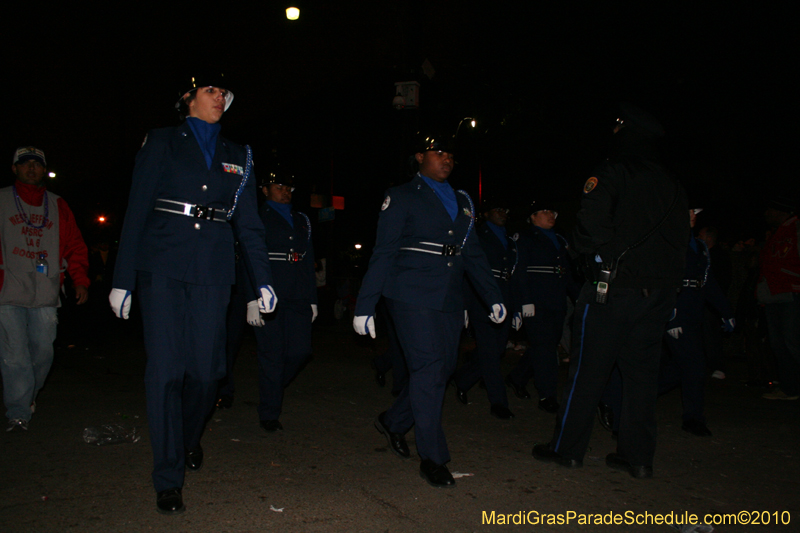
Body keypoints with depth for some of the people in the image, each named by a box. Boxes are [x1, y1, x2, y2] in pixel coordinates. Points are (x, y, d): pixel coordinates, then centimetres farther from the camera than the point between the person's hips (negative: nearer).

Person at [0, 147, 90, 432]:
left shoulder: (58, 206, 15)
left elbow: (75, 246, 14)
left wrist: (80, 280, 3)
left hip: (45, 295, 2)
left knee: (43, 352, 7)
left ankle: (29, 394, 31)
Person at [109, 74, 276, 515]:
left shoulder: (238, 157, 15)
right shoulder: (161, 143, 7)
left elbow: (248, 223, 13)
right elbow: (136, 212, 2)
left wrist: (262, 279, 4)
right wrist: (123, 279, -3)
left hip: (212, 275, 3)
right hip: (163, 271, -2)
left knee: (206, 369, 3)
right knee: (165, 370, -5)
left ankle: (190, 438, 34)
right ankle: (168, 479, 6)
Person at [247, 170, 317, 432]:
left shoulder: (302, 221, 21)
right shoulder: (257, 218, 4)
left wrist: (312, 299, 15)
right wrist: (252, 300, -12)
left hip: (298, 299, 5)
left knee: (300, 351, -1)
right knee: (272, 356, -2)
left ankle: (272, 386, 28)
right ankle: (269, 414, 11)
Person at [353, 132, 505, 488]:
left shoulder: (462, 202, 19)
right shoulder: (402, 198, 0)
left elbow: (472, 253, 21)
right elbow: (383, 254, -4)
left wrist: (493, 297, 15)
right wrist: (365, 306, -9)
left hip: (449, 300, 7)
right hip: (413, 297, -6)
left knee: (443, 368, 8)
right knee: (428, 369, -9)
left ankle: (394, 422, 30)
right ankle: (432, 460, 1)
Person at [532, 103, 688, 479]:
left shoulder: (612, 175, -7)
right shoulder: (672, 187, 12)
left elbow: (590, 225, -16)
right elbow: (679, 242, 12)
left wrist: (593, 257, 1)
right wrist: (667, 283, 14)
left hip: (612, 289, -5)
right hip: (658, 292, 6)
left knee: (588, 370, 2)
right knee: (642, 372, 10)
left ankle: (567, 448, 11)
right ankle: (638, 456, 14)